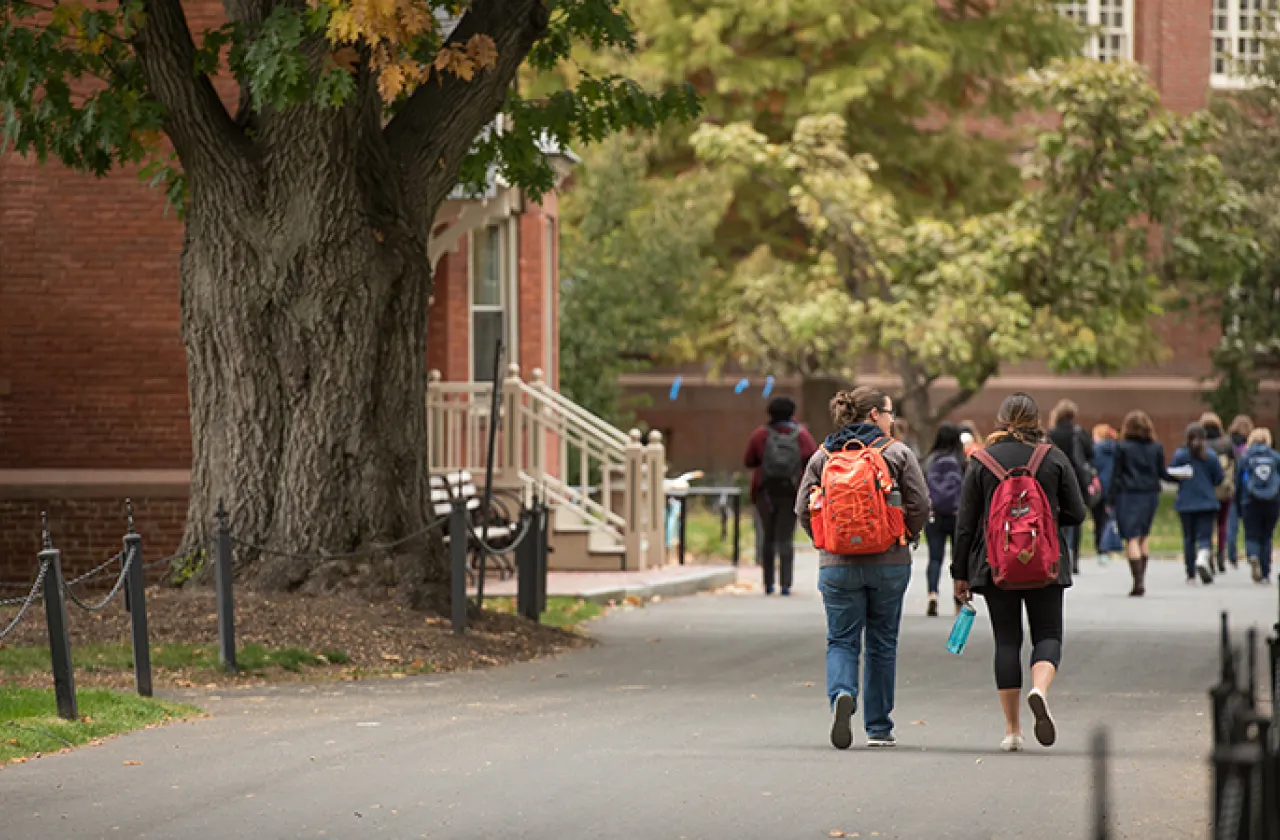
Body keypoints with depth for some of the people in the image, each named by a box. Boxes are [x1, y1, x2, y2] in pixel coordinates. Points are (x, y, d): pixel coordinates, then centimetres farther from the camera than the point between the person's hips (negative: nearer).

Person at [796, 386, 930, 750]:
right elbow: (920, 505, -6)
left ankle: (842, 695, -25)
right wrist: (905, 537, 12)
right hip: (889, 563, -1)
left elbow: (803, 508, 3)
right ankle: (878, 727, 16)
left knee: (841, 642, 6)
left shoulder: (822, 456, 4)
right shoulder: (897, 453, -2)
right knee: (882, 644, 11)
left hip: (837, 566, 1)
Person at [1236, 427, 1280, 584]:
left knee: (1251, 536, 4)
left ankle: (1253, 556, -28)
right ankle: (1265, 574, 8)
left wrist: (1238, 506, 12)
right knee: (1266, 538, 12)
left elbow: (1238, 483, 3)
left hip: (1250, 502, -1)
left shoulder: (1245, 457, 1)